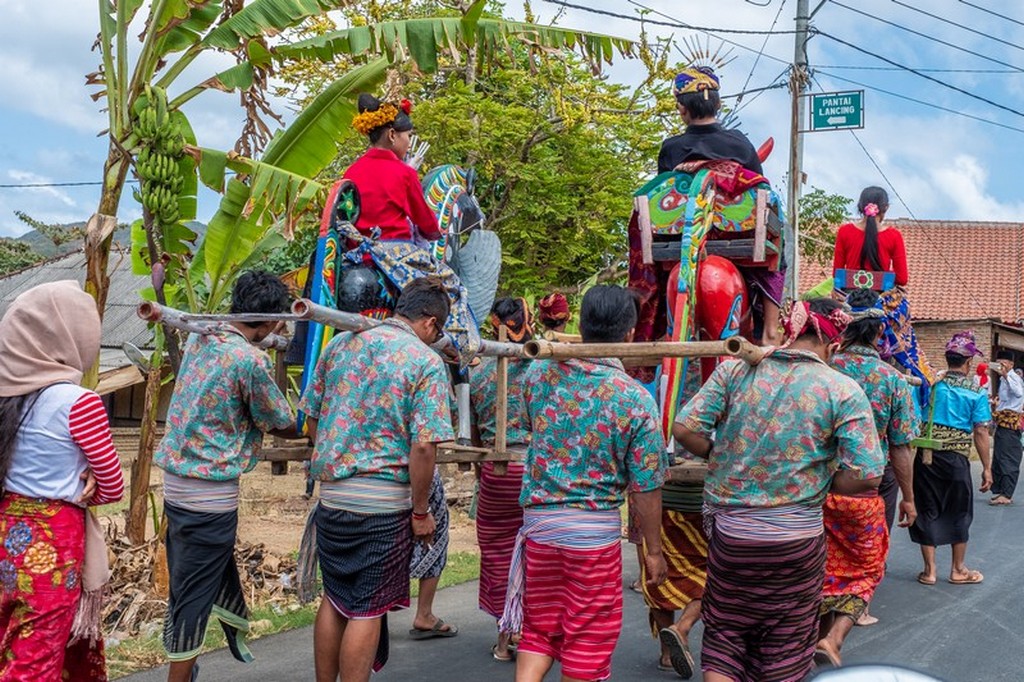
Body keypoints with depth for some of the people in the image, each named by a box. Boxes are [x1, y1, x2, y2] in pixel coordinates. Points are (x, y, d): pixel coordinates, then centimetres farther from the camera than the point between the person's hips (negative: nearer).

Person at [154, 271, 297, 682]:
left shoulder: (199, 339, 4)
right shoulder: (250, 359, -18)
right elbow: (284, 427, -7)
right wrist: (303, 425, 14)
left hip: (176, 481, 8)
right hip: (210, 490, -8)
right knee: (194, 592, 1)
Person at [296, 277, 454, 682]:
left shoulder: (340, 343, 6)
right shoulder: (426, 363, -11)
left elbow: (312, 416, 12)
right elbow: (423, 447, -17)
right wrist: (421, 512, -7)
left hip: (331, 493, 6)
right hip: (384, 502, -5)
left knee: (334, 599, 18)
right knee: (368, 610, 6)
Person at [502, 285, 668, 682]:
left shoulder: (538, 375, -4)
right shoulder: (636, 400, -14)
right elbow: (645, 489, -9)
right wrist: (653, 551, 4)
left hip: (538, 522, 4)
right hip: (595, 531, -3)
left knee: (539, 631, 19)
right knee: (587, 641, 12)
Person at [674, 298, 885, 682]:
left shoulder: (735, 370, -3)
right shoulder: (843, 390, -7)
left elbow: (685, 430, -7)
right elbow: (866, 477, -12)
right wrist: (818, 483, 6)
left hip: (729, 531, 1)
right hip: (796, 540, -1)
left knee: (724, 640, 18)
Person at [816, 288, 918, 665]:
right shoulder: (893, 380, -8)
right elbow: (900, 450, -3)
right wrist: (908, 498, 10)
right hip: (864, 495, -1)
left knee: (826, 572, 17)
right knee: (866, 571, 15)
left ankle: (823, 640, 25)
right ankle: (832, 640, -2)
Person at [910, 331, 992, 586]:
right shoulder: (976, 394, -6)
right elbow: (981, 433, -7)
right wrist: (987, 468, 0)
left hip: (927, 458, 2)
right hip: (957, 460, -1)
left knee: (928, 512, 10)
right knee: (959, 514, 14)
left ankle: (929, 570, 14)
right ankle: (958, 570, 24)